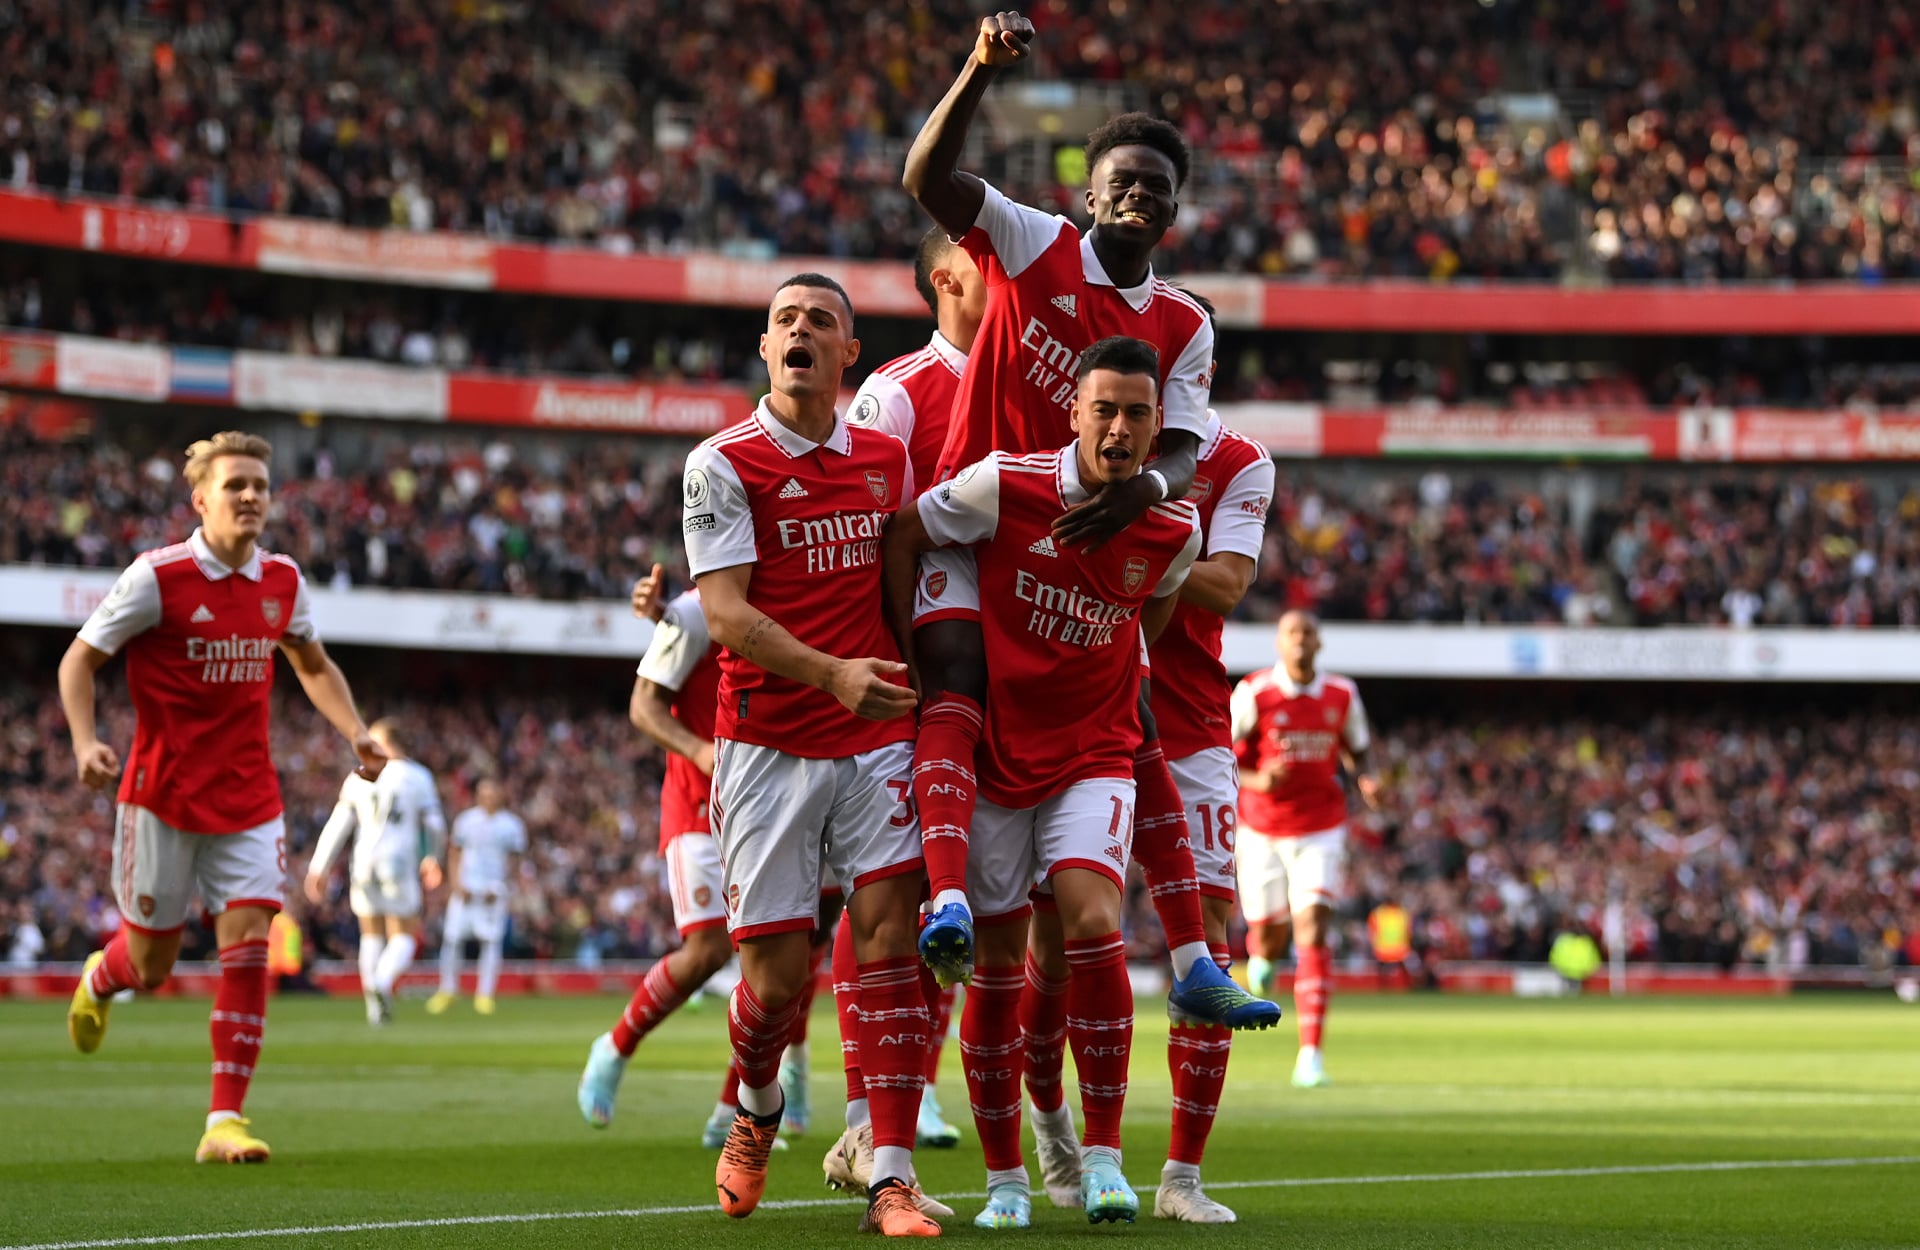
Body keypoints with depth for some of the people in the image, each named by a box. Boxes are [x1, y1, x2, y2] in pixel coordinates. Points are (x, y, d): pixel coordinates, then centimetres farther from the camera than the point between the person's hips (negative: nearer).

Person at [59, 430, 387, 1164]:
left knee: (246, 948, -12)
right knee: (151, 965, 7)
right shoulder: (158, 577, -12)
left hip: (248, 801, 3)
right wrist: (85, 742, -21)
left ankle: (225, 1120, -10)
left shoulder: (281, 581, 3)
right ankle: (100, 977, 45)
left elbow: (313, 666, 21)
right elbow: (80, 660, -5)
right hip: (163, 797, -3)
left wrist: (355, 732, 5)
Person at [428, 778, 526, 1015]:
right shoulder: (465, 820, 5)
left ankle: (485, 994, 1)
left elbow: (514, 862, 7)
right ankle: (447, 990, 12)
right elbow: (454, 855, 10)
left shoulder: (512, 825, 3)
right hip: (466, 888, 1)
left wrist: (500, 889, -5)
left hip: (494, 890, -1)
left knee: (491, 940, -6)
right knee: (452, 938, -3)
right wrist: (456, 884, -3)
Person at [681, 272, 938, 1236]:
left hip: (877, 738, 3)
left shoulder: (887, 459, 10)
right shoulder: (723, 464, -4)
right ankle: (754, 1112, 31)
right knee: (778, 972, -1)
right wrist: (832, 675, -25)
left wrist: (928, 689, 14)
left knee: (889, 934, -11)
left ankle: (892, 1179, -10)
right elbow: (724, 614, -12)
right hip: (766, 746, -3)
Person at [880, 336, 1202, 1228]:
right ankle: (1004, 1177, 16)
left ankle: (1103, 1157, -11)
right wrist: (916, 659, 0)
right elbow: (900, 536, -1)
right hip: (993, 752, -1)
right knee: (997, 963, 3)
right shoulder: (1004, 486, -14)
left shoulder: (1173, 528, -5)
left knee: (1092, 925, -21)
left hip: (1094, 755, 1)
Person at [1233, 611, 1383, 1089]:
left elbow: (1356, 749, 15)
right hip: (1262, 832, 0)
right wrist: (1256, 780, -25)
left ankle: (1310, 1054, -17)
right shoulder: (1253, 694, -9)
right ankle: (1262, 958, 52)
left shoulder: (1342, 695, 0)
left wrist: (1364, 779, -8)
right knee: (1270, 936, 9)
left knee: (1313, 935, -14)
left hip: (1320, 831, 0)